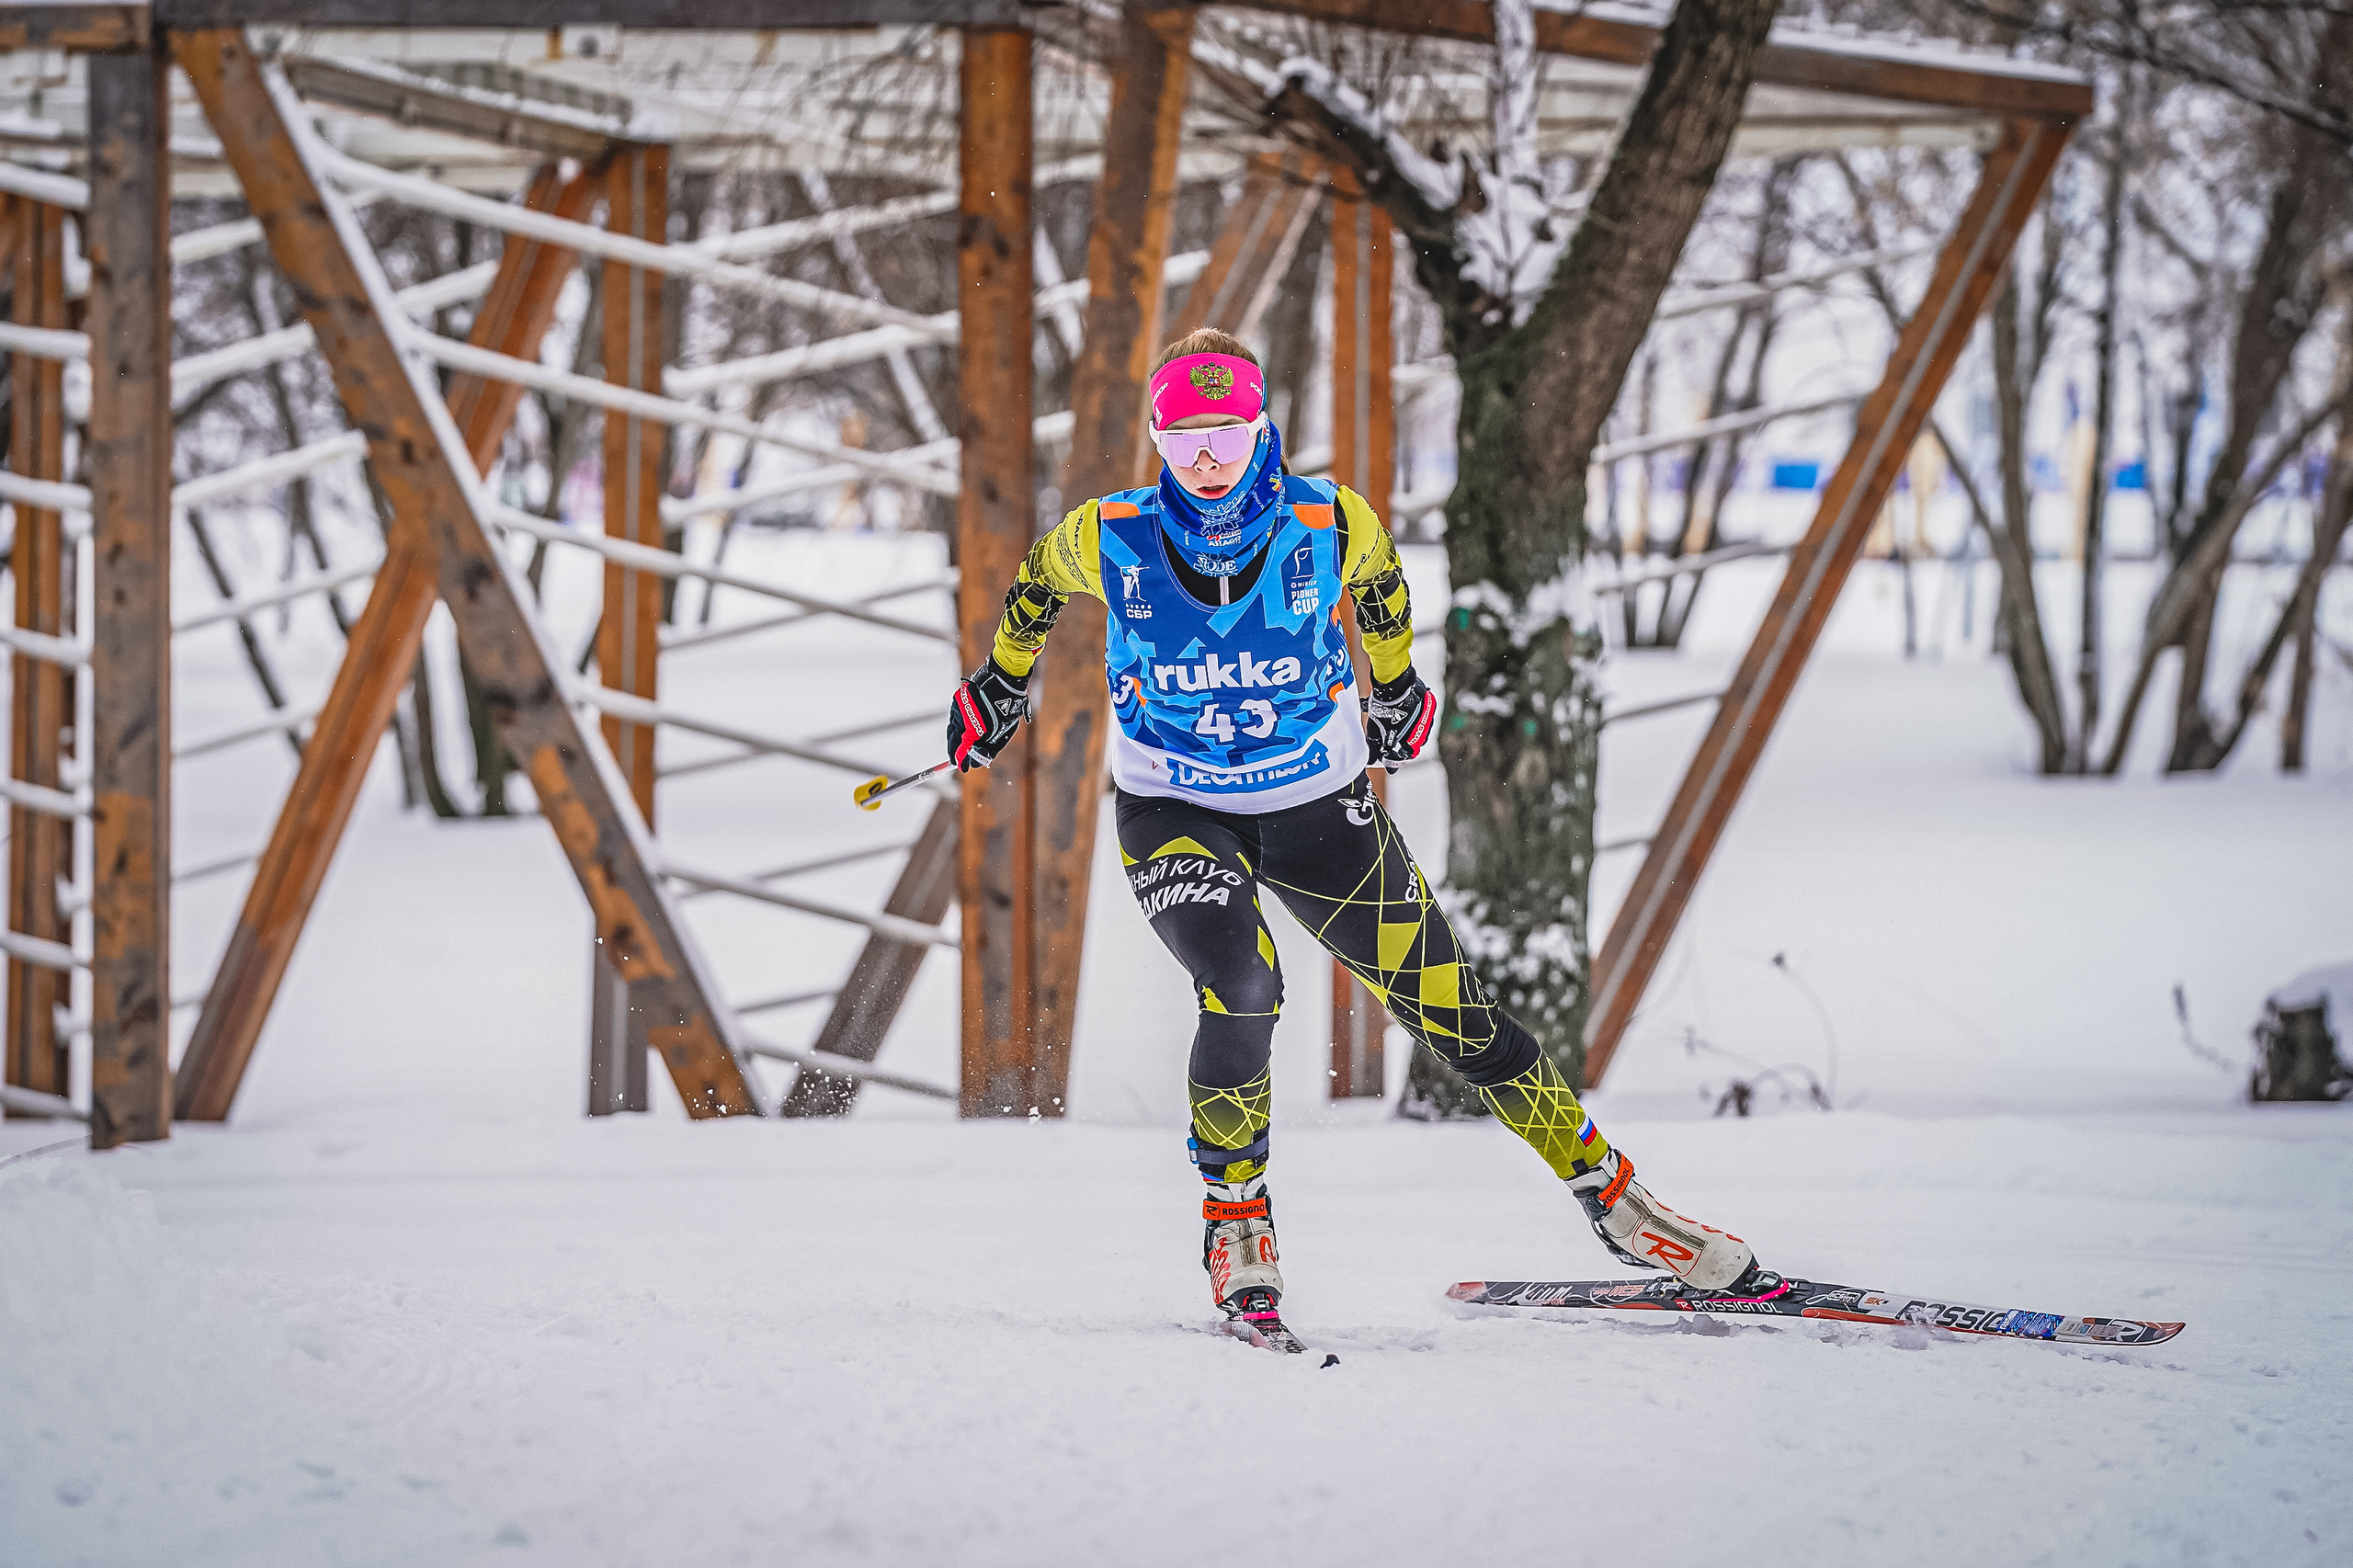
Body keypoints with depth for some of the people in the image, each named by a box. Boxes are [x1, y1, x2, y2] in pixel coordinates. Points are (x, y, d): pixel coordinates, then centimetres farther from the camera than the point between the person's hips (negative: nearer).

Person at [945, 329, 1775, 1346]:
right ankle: (1236, 1222, -8)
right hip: (1174, 813, -1)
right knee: (1242, 991, -29)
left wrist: (1397, 684, 20)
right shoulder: (1111, 541, -18)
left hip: (1318, 804, 1)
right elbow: (1037, 584, 5)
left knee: (1451, 1010, 1)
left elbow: (1377, 581, 6)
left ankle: (1611, 1195, 16)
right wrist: (999, 686, 20)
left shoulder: (1328, 525, -18)